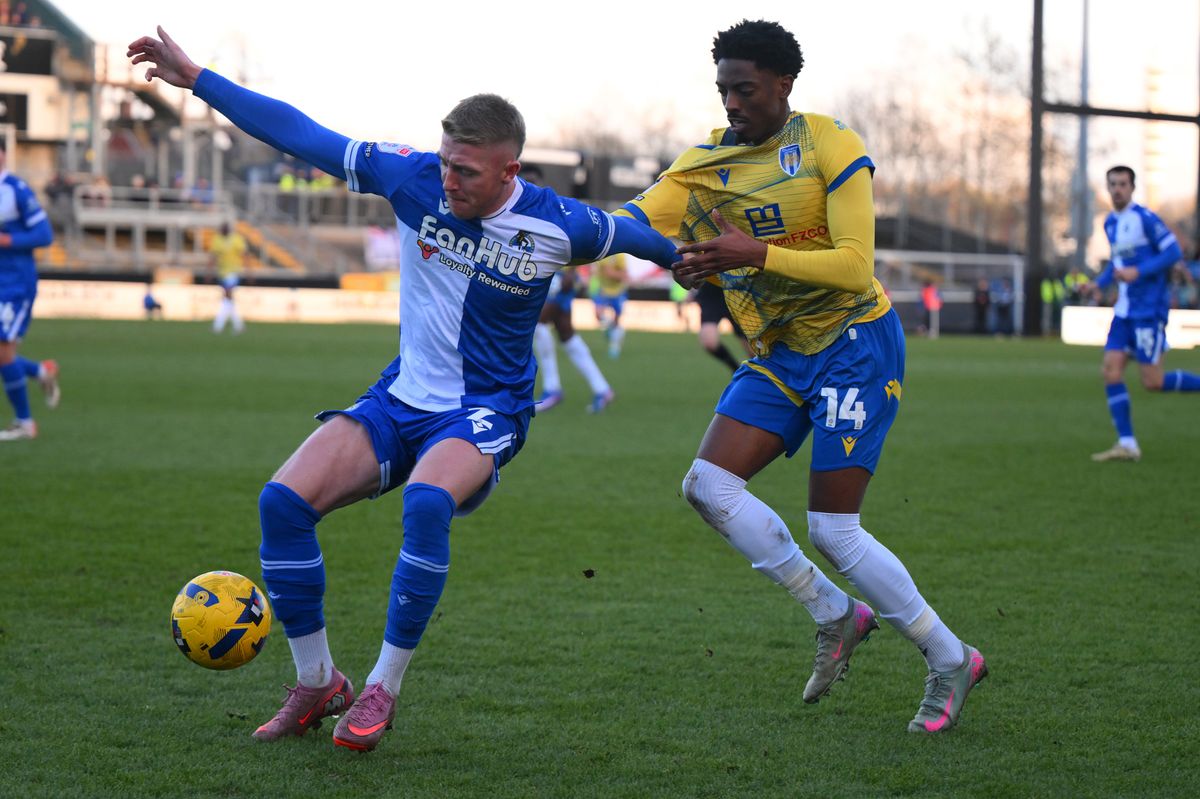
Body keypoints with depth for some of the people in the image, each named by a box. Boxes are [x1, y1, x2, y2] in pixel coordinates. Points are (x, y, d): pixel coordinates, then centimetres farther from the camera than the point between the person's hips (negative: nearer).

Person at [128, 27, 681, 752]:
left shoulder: (557, 226, -14)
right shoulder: (414, 179, -9)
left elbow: (638, 237, 8)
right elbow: (301, 135, -6)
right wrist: (196, 80, -5)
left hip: (487, 411, -3)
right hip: (402, 397, 4)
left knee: (427, 501, -37)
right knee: (284, 500, -19)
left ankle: (383, 689, -20)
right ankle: (317, 683, -1)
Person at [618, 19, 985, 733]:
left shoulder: (829, 145, -12)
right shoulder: (706, 162, 4)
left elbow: (856, 266, -19)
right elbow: (638, 220, -9)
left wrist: (756, 253, -29)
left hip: (856, 344, -6)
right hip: (780, 354, 6)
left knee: (832, 530, -10)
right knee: (709, 486, -9)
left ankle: (952, 660, 8)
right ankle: (836, 614, 8)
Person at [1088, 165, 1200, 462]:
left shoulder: (1145, 218, -12)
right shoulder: (1110, 222, 13)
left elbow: (1174, 252, -15)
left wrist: (1137, 272, -22)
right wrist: (1100, 283, 10)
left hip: (1149, 310, -8)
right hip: (1125, 311, 8)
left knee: (1153, 382, -8)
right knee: (1111, 371, -4)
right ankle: (1126, 444, -2)